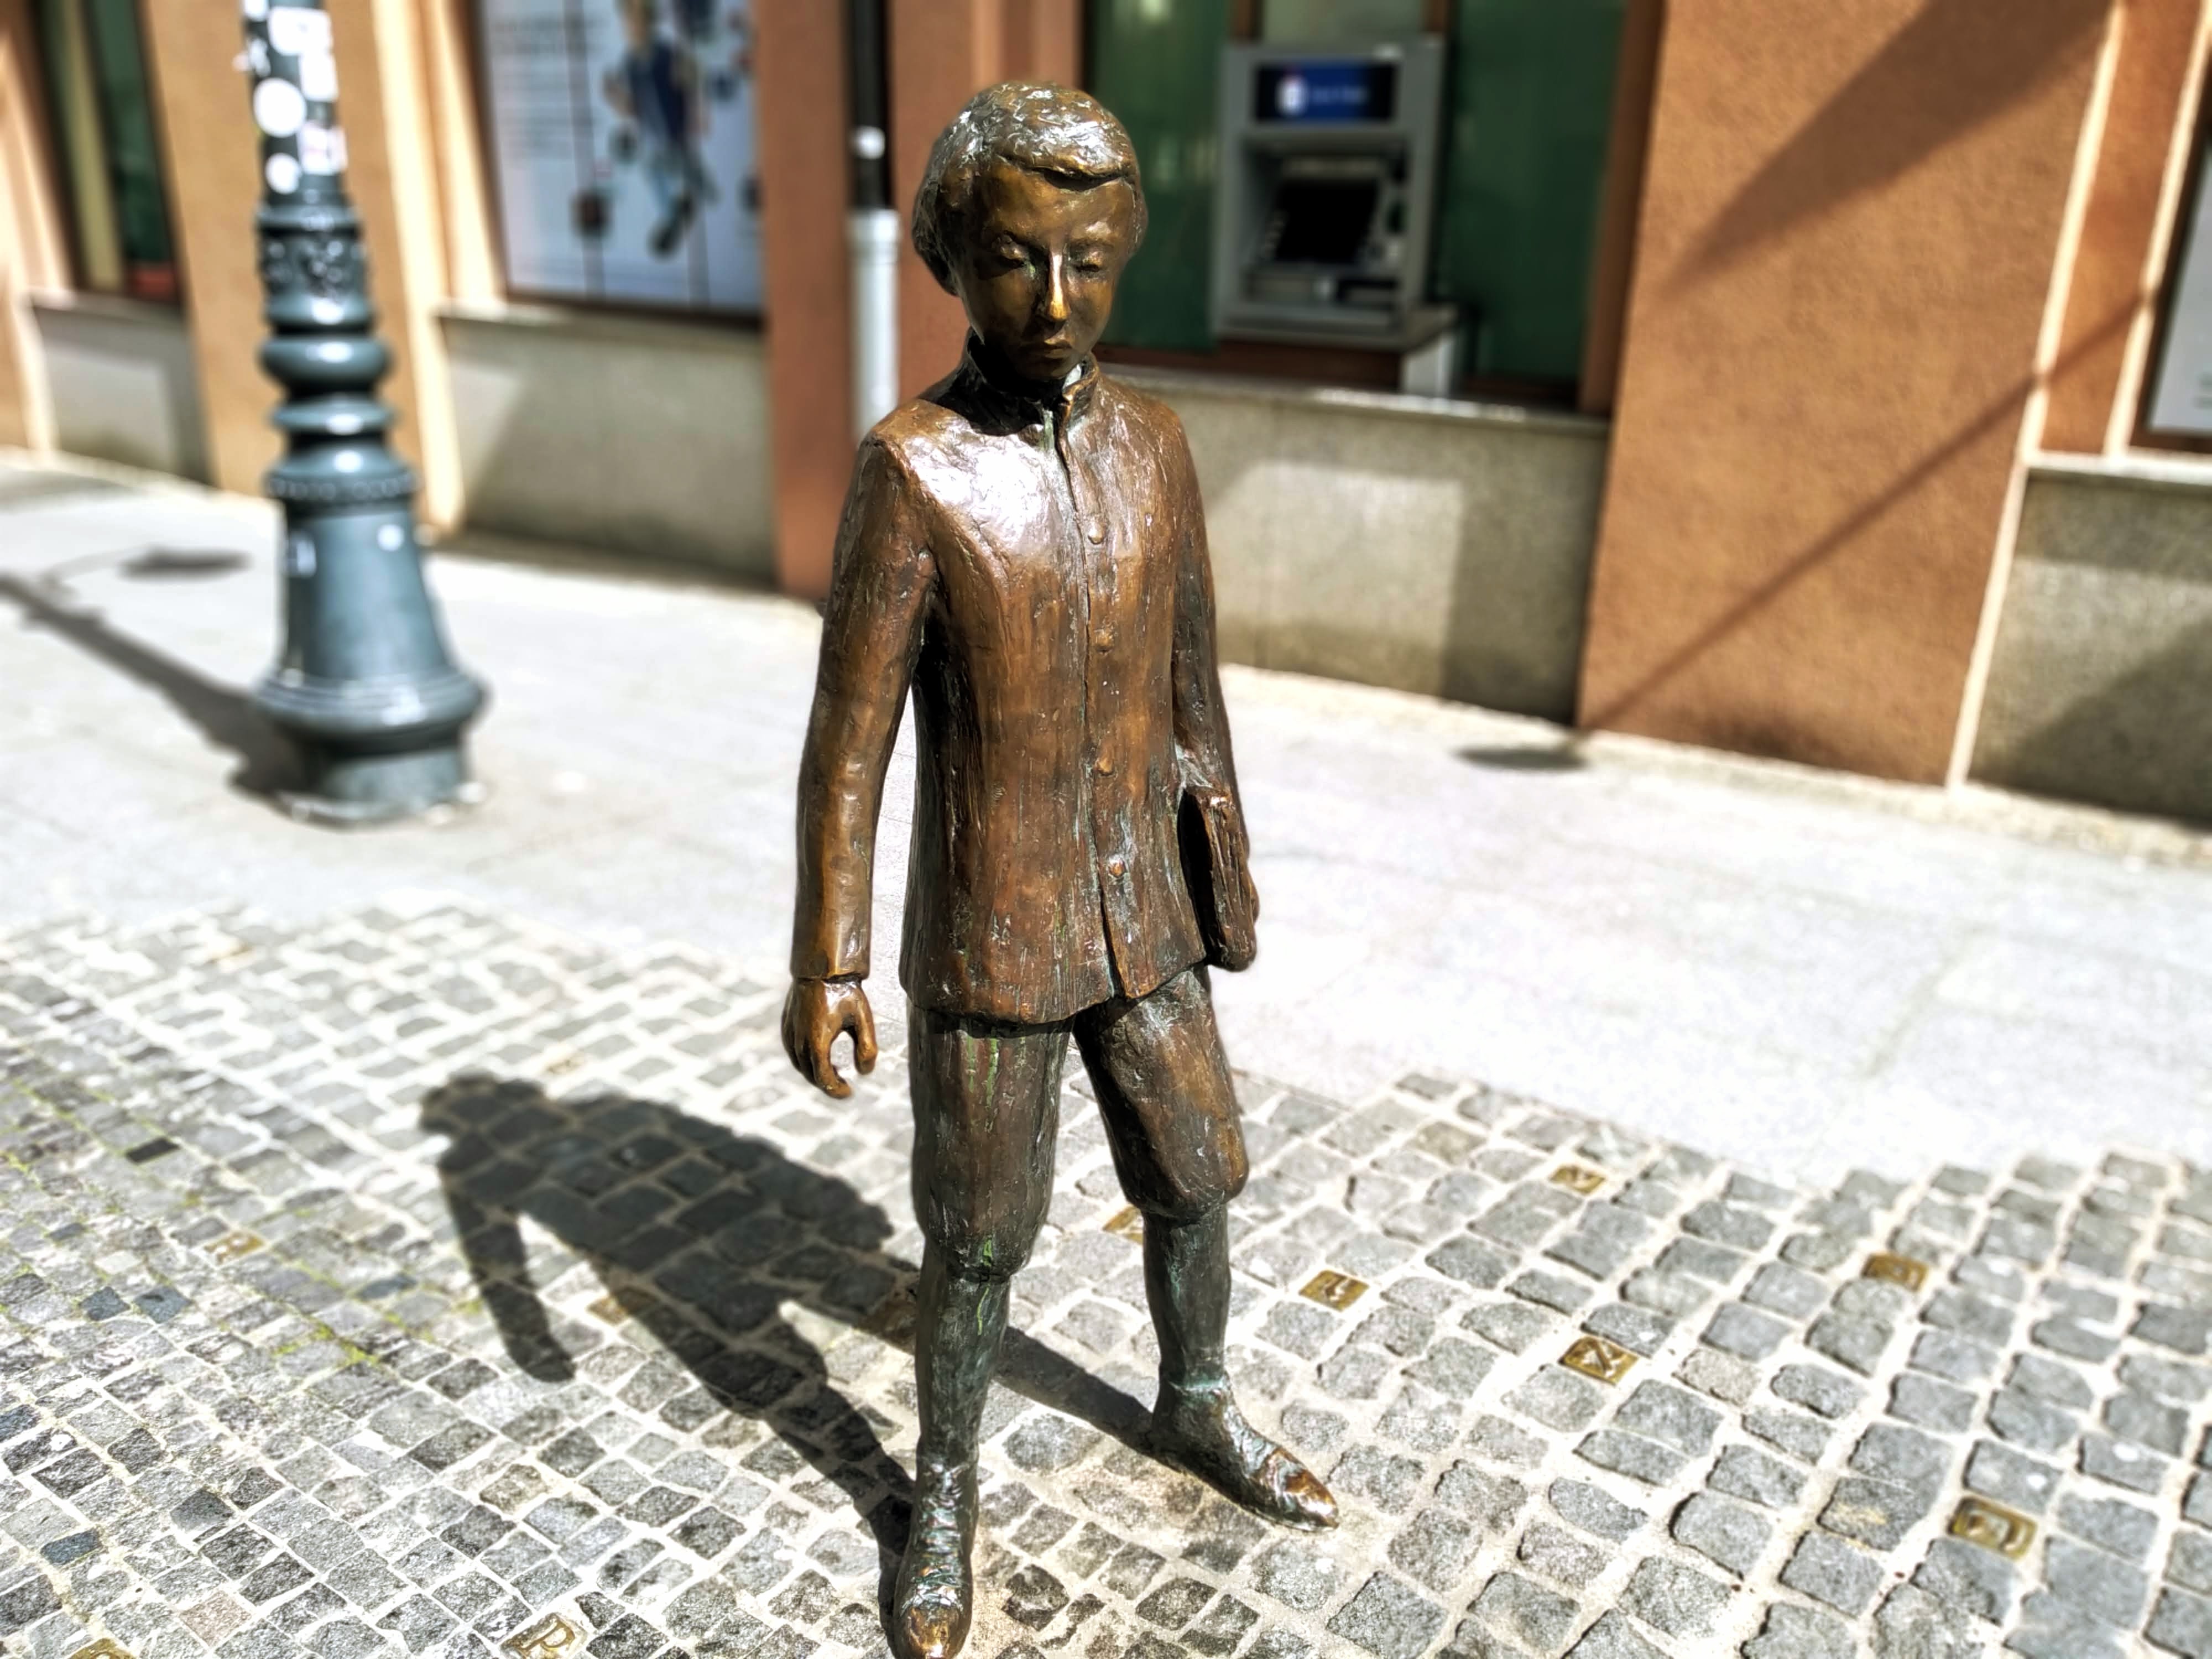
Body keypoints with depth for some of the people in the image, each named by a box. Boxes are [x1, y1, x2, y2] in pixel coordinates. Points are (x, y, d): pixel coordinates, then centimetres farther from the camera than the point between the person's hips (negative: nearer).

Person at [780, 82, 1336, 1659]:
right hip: (986, 944, -4)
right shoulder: (913, 467, -16)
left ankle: (1198, 1409, 45)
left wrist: (1225, 865, 15)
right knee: (978, 1241, 10)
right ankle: (946, 1494, 36)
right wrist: (826, 965, -13)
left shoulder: (1154, 442, -1)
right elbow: (850, 733, -14)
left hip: (1143, 920, 5)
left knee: (1199, 1185, 18)